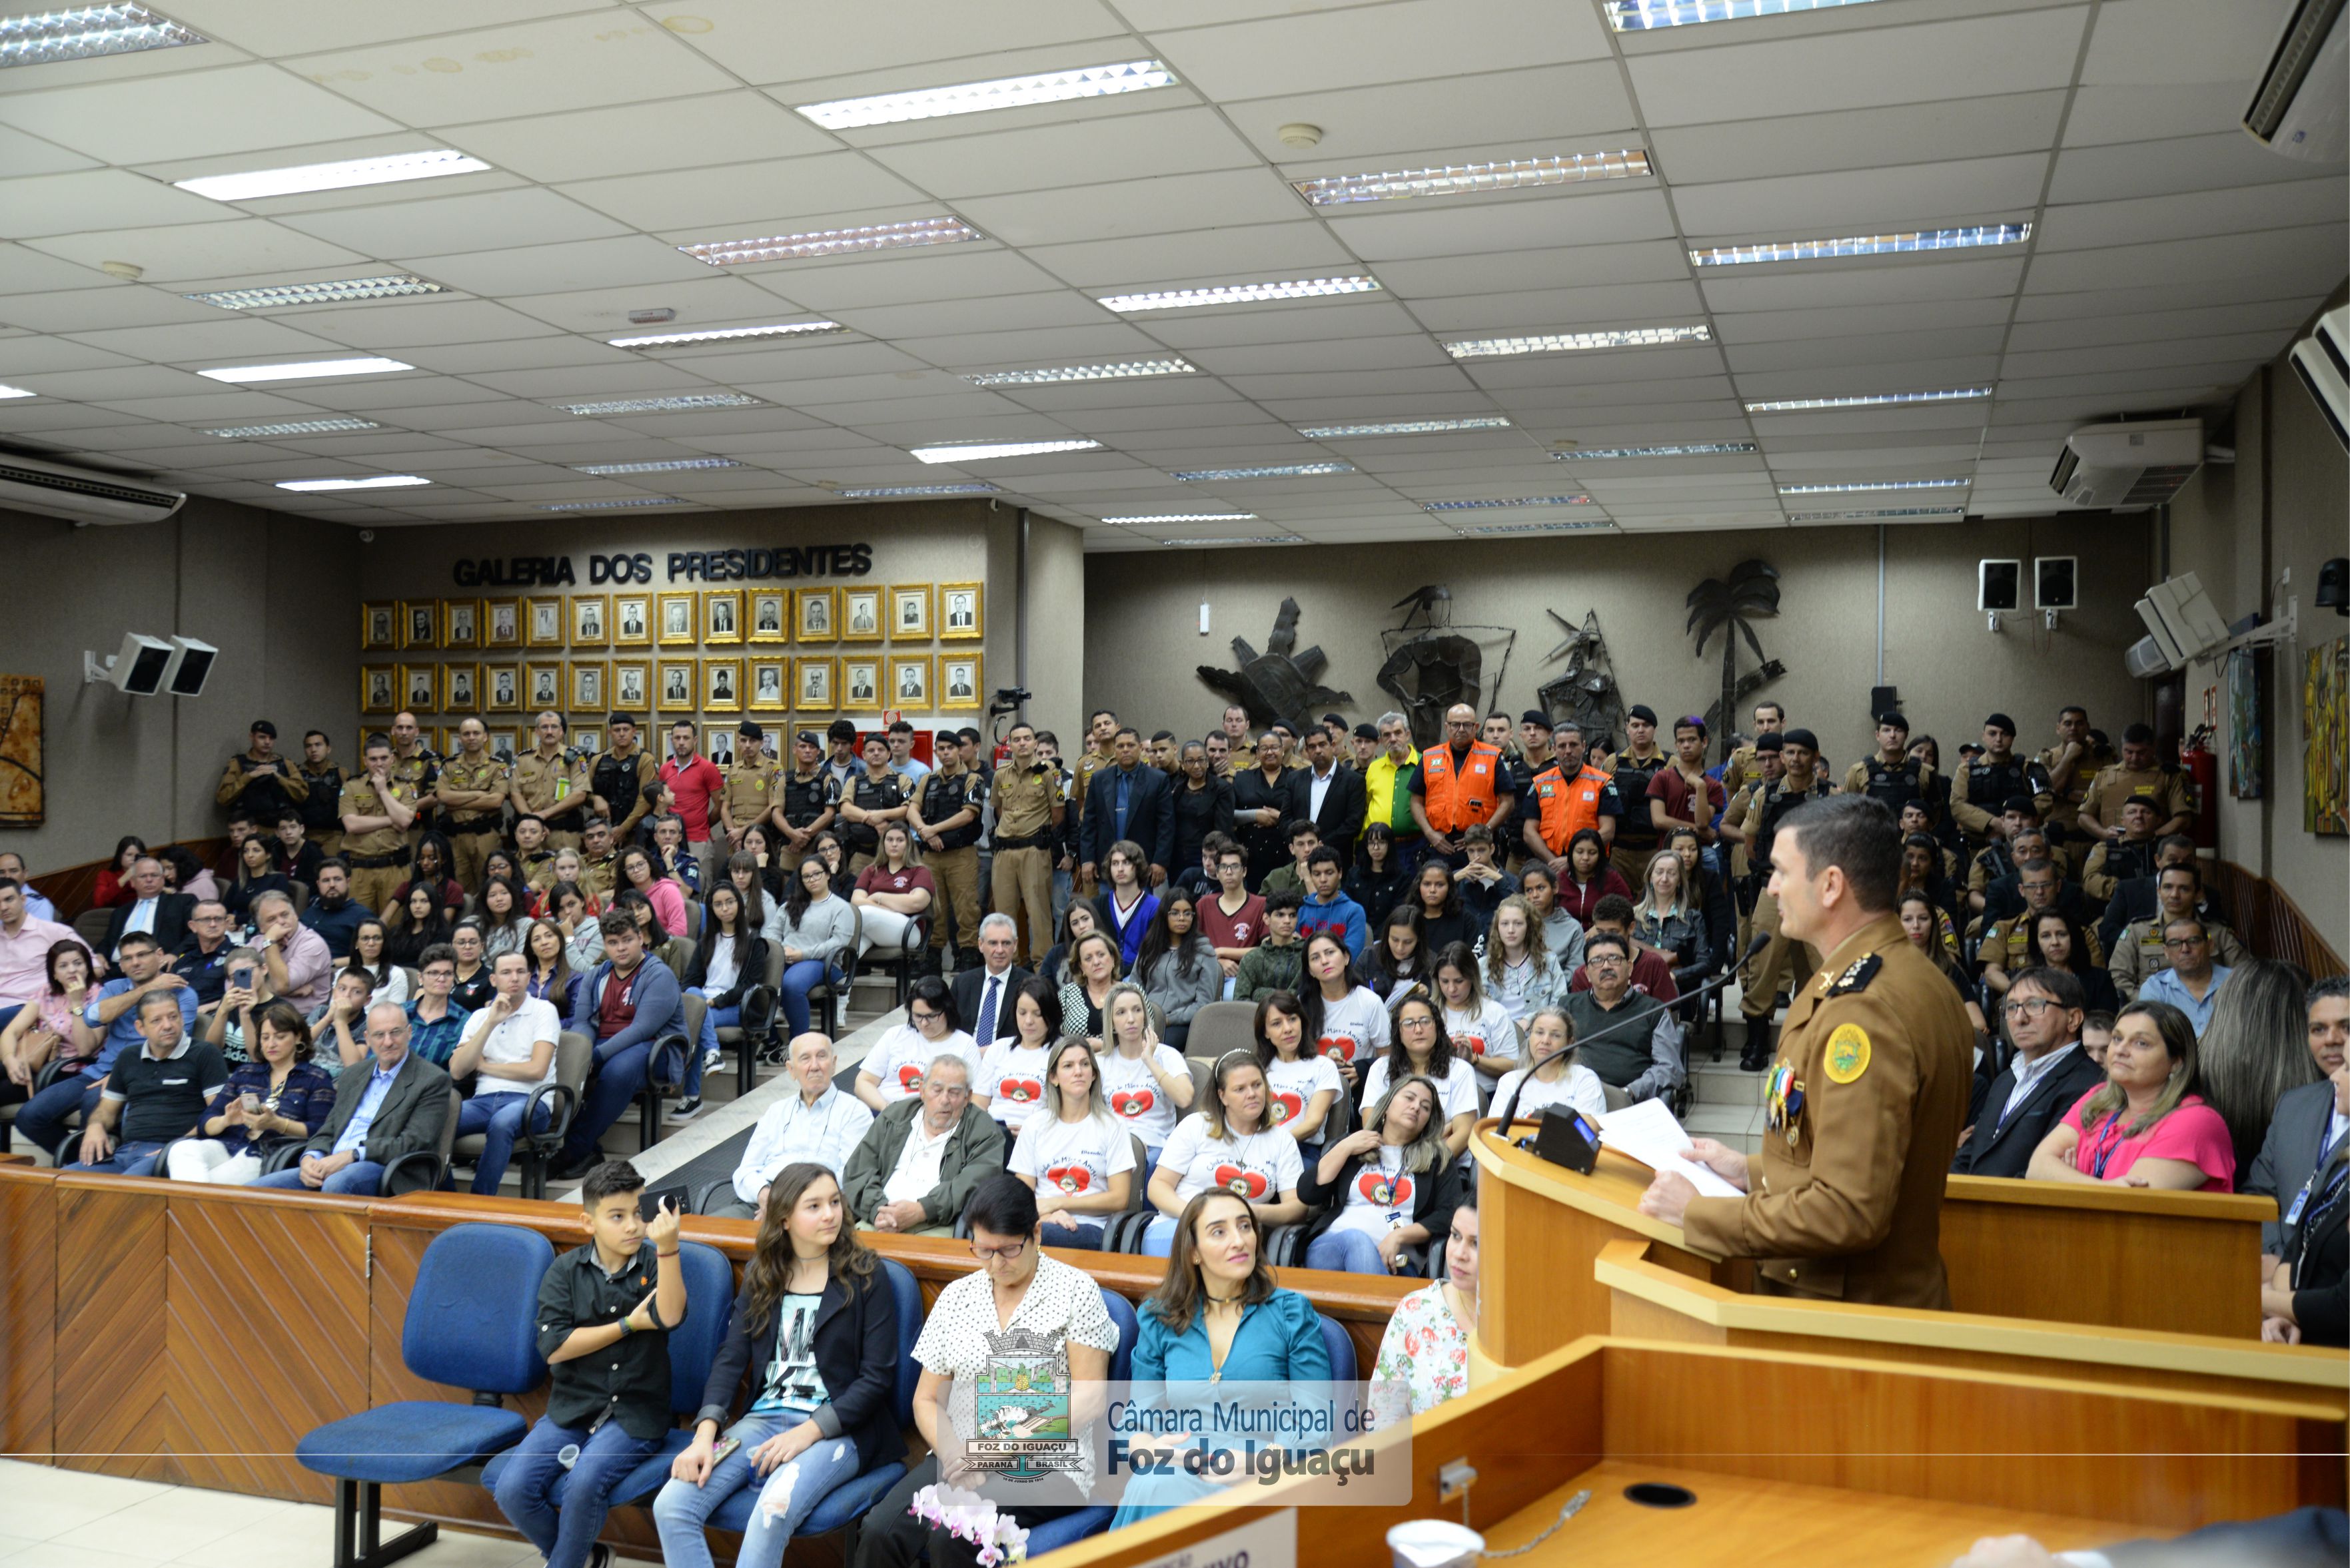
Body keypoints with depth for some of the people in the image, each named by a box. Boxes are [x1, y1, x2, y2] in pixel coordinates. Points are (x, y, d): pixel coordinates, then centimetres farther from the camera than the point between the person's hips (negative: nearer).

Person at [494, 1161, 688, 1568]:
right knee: (512, 1489, -15)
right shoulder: (566, 1271, 3)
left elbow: (670, 1316, -21)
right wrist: (629, 1325, -9)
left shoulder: (654, 1263, 0)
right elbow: (554, 1347, -7)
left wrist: (668, 1245, -32)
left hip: (635, 1415, -3)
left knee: (585, 1482, -28)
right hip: (571, 1408, 3)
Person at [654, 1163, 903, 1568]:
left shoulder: (866, 1276, -1)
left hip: (837, 1427, -4)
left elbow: (877, 1378, -5)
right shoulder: (761, 1276, 12)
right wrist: (705, 1434, -12)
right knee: (670, 1506, -20)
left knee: (772, 1513, -35)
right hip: (763, 1418, 4)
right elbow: (731, 1358, 5)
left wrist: (808, 1432, -15)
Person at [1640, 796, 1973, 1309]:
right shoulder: (1913, 979, 9)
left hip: (1848, 1307, -9)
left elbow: (1849, 1212, -26)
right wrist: (1754, 1173, 15)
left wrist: (1697, 1213, -17)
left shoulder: (1864, 1012, -23)